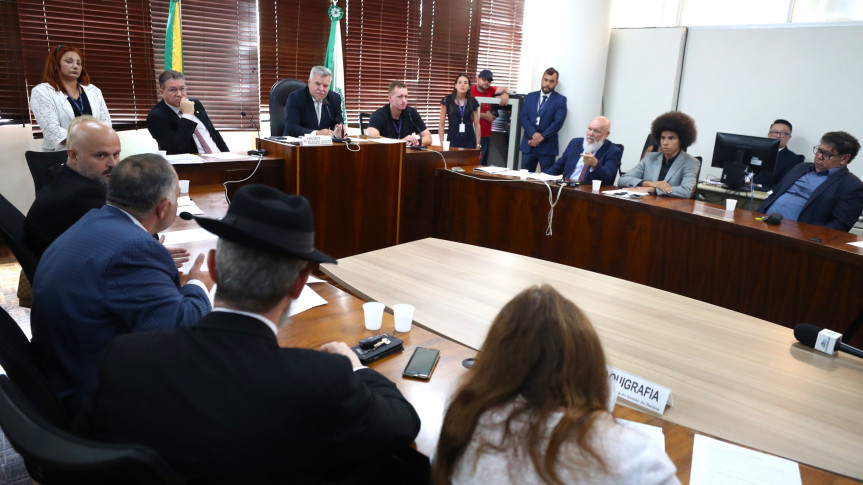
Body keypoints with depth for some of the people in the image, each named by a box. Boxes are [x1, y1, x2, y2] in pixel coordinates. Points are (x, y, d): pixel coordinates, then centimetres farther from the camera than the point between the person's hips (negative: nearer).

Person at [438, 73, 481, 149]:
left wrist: (478, 145, 4)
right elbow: (441, 124, 2)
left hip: (469, 141, 2)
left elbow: (477, 125, 9)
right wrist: (442, 144, -3)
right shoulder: (447, 100, 1)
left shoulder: (473, 102, 6)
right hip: (453, 141, -2)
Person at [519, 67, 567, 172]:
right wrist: (533, 134, -13)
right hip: (528, 145, 3)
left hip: (547, 146, -3)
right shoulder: (531, 97, 13)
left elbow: (558, 122, -7)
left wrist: (541, 138, -14)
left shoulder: (560, 100, 2)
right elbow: (523, 117, 4)